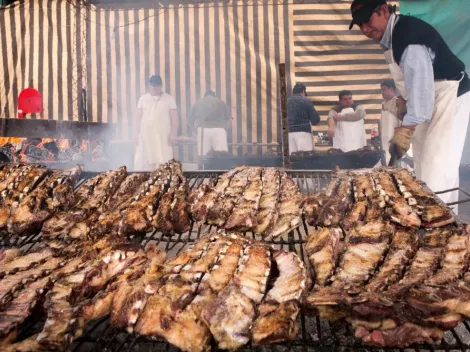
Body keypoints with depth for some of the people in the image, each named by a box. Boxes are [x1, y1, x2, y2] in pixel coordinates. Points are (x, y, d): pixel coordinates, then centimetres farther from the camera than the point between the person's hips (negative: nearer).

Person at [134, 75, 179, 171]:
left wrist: (173, 134, -8)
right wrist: (137, 134, 4)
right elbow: (138, 117, 12)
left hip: (163, 136, -2)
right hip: (146, 135, 3)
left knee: (163, 162, -6)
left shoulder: (169, 99, 4)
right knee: (142, 162, 0)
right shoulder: (143, 99, 11)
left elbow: (174, 118, 1)